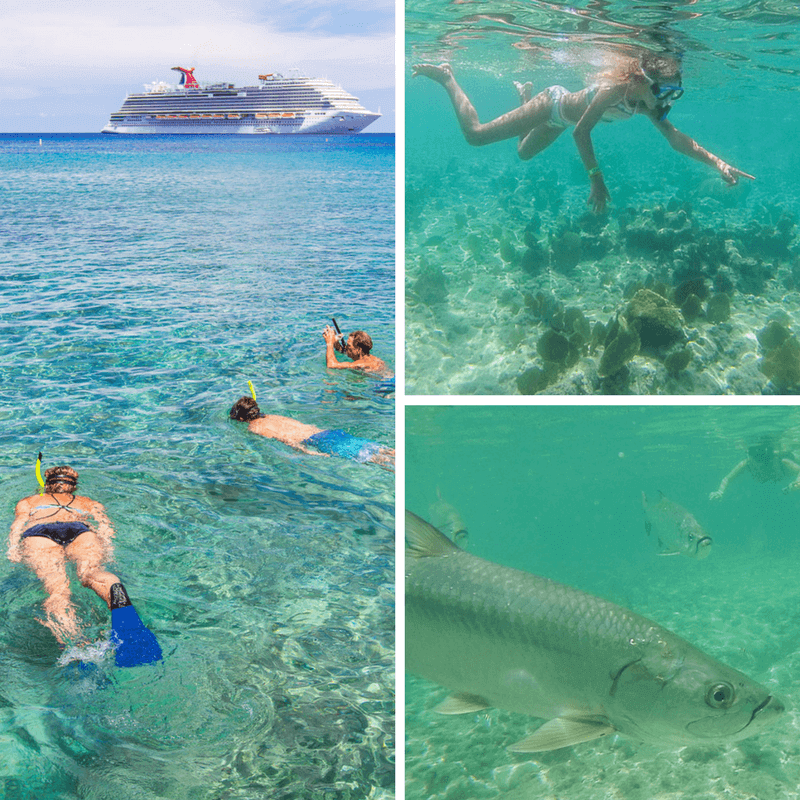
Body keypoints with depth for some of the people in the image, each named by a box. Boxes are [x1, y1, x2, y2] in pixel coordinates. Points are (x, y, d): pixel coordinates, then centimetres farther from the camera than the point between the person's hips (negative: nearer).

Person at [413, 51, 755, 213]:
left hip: (560, 120, 8)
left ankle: (524, 92, 49)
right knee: (474, 134, 1)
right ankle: (445, 76, 18)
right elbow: (581, 131, -39)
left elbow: (678, 139, -16)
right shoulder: (616, 88, -39)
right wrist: (596, 179, -41)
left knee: (523, 152, 32)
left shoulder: (648, 105, -16)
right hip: (550, 105, -8)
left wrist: (717, 162, -29)